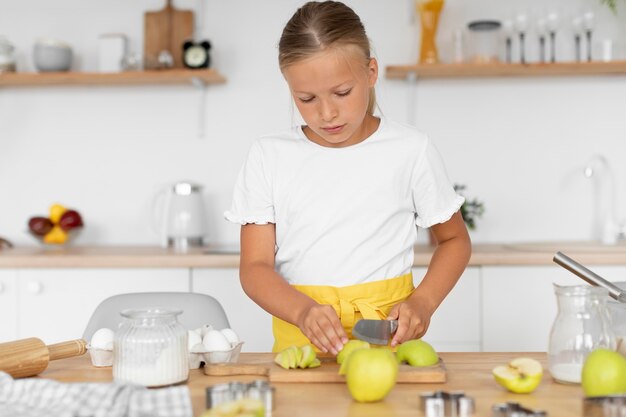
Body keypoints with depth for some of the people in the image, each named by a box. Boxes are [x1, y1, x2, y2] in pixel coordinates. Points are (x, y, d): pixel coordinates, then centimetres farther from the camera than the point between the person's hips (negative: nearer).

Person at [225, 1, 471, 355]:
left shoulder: (411, 150, 4)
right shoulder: (269, 156, 5)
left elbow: (455, 240, 15)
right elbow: (255, 267, 1)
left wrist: (423, 302, -3)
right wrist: (304, 311, -19)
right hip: (299, 339, 1)